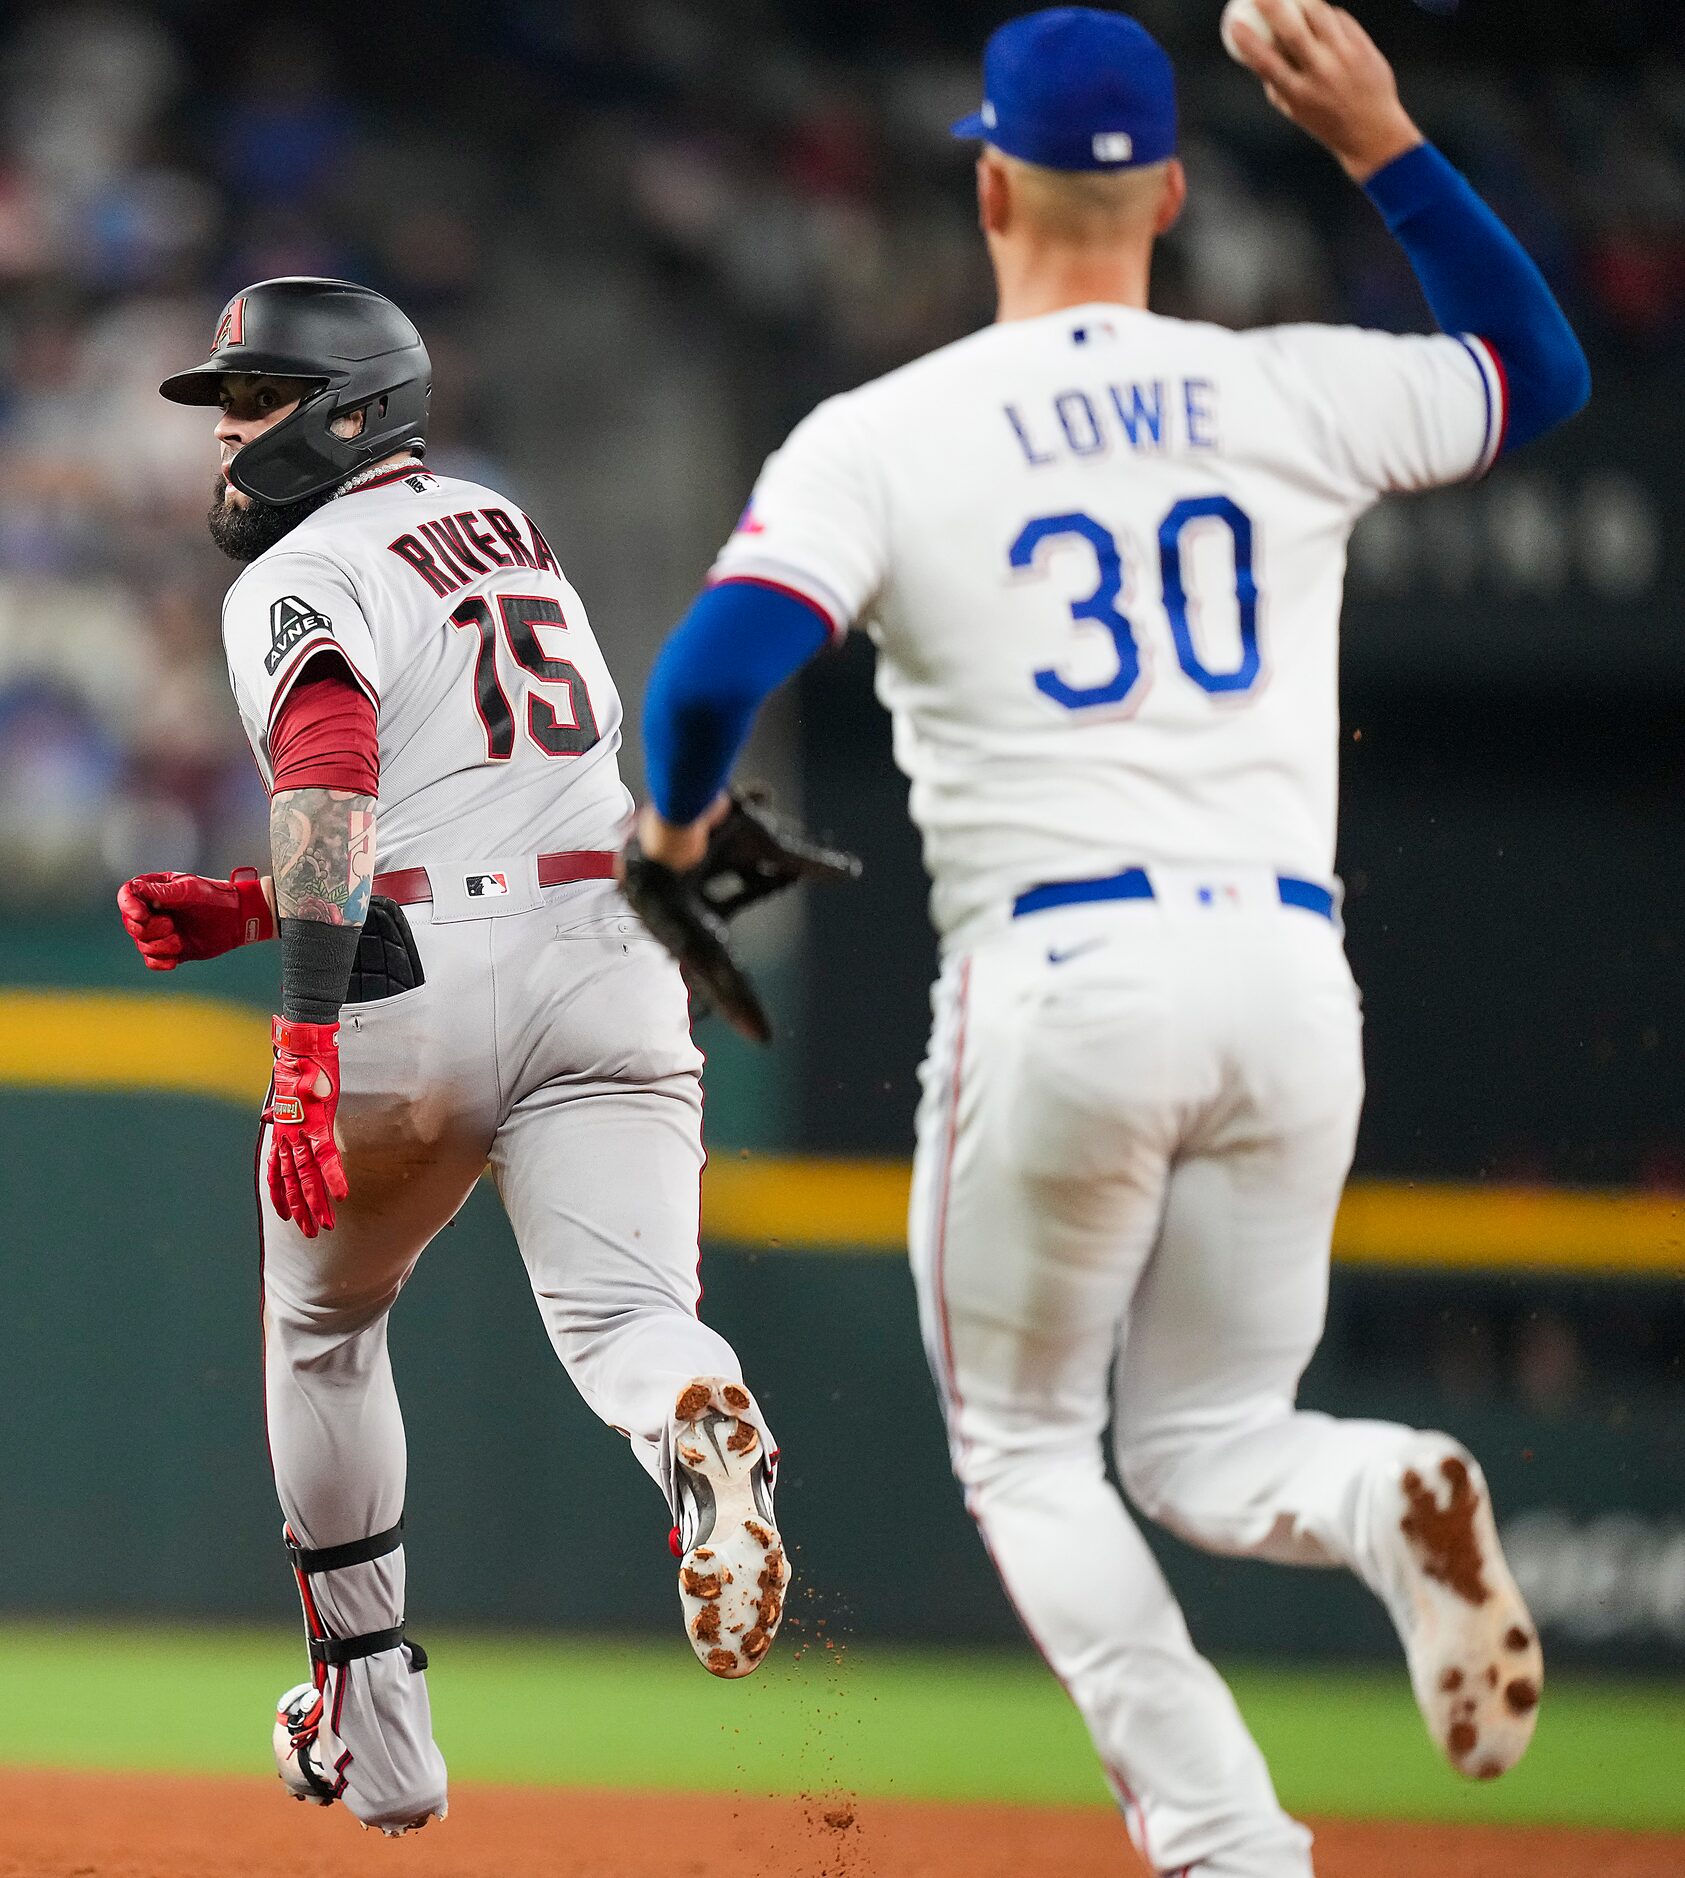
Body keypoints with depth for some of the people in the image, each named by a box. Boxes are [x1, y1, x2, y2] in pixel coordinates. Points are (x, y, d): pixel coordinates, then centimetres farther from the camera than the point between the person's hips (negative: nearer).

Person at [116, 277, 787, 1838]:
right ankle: (703, 1438, -48)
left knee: (322, 1329, 19)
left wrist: (305, 1035, -28)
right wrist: (250, 910, 27)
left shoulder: (299, 580, 0)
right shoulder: (505, 529, 25)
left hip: (417, 985, -5)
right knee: (620, 1315, -10)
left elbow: (333, 793, -19)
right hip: (608, 952, 5)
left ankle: (371, 1723, 24)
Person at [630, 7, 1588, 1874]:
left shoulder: (879, 438, 0)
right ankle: (1389, 1502, -21)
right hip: (1289, 972, 3)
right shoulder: (1291, 398, 8)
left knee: (1024, 1452, 14)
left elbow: (713, 670, -12)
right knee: (1203, 1450, 17)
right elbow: (1542, 369, 26)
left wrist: (675, 817, 10)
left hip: (1062, 978, -3)